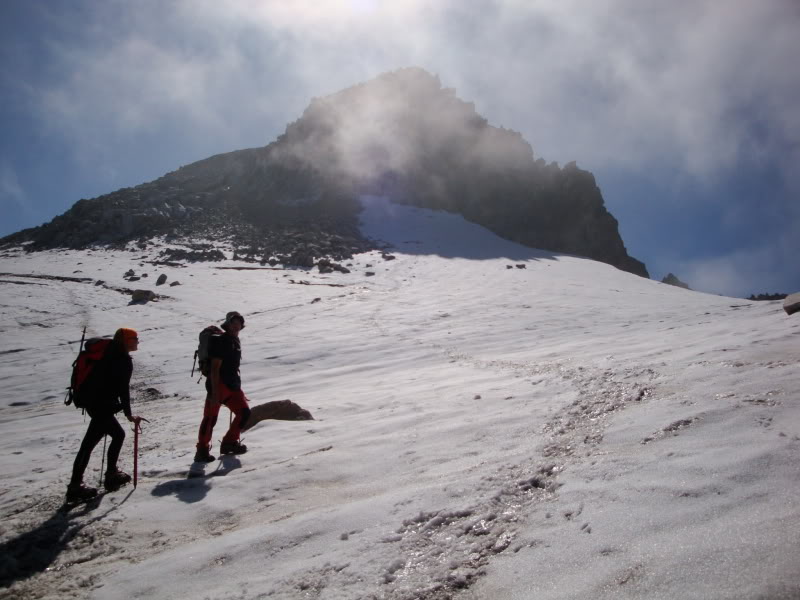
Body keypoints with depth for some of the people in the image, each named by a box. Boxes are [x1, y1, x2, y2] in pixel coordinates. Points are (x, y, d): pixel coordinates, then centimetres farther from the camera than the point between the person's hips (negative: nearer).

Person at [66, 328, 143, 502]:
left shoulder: (110, 354, 16)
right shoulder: (123, 360, -12)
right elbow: (123, 389, -17)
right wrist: (128, 414, -14)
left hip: (93, 401, 10)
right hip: (103, 406, -10)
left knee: (118, 434, 18)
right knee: (89, 443, -7)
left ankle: (112, 474, 23)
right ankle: (75, 486, -5)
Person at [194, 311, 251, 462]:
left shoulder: (236, 341, 15)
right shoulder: (221, 341, -13)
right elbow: (215, 368, -18)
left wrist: (238, 387, 25)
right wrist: (215, 392, -22)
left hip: (232, 385, 9)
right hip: (218, 384, -9)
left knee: (244, 412, 7)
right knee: (210, 417, -8)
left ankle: (229, 443, 19)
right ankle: (202, 451, 0)